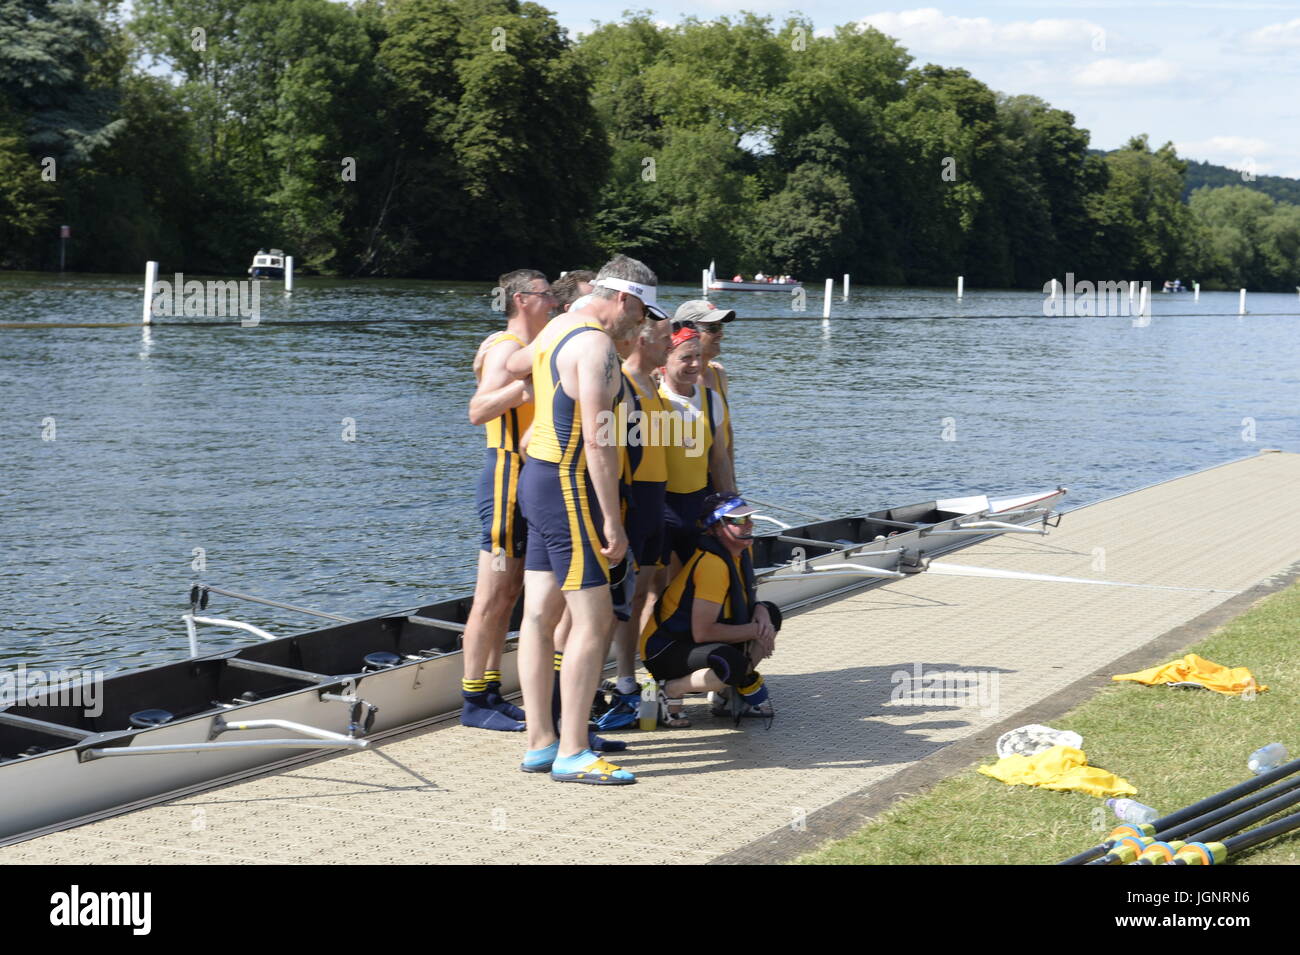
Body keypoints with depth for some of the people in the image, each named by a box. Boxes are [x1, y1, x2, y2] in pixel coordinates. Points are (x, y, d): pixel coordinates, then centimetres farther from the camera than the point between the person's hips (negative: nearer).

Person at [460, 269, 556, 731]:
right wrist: (529, 382, -31)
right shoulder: (508, 347, -11)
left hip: (527, 477, 10)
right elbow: (478, 410, -25)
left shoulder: (531, 347, 19)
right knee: (493, 596, -7)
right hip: (507, 472, -10)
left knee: (509, 594, 11)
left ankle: (490, 692, 17)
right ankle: (474, 702, -3)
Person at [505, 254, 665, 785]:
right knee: (594, 621, -8)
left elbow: (512, 366, 34)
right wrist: (612, 522, -21)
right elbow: (598, 441, -22)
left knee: (540, 615, 9)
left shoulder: (558, 329, 12)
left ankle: (540, 744, 14)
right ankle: (572, 755, -7)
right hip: (568, 488, -10)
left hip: (539, 479, 10)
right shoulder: (596, 345, -17)